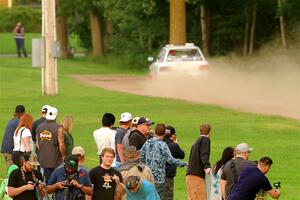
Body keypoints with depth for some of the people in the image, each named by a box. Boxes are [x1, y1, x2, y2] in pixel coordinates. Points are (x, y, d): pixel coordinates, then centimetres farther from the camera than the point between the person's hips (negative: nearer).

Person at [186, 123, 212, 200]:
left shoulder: (196, 142, 24)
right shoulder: (205, 140, -1)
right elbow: (204, 154, -18)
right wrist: (207, 166, -33)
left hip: (189, 175, 9)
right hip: (197, 175, -9)